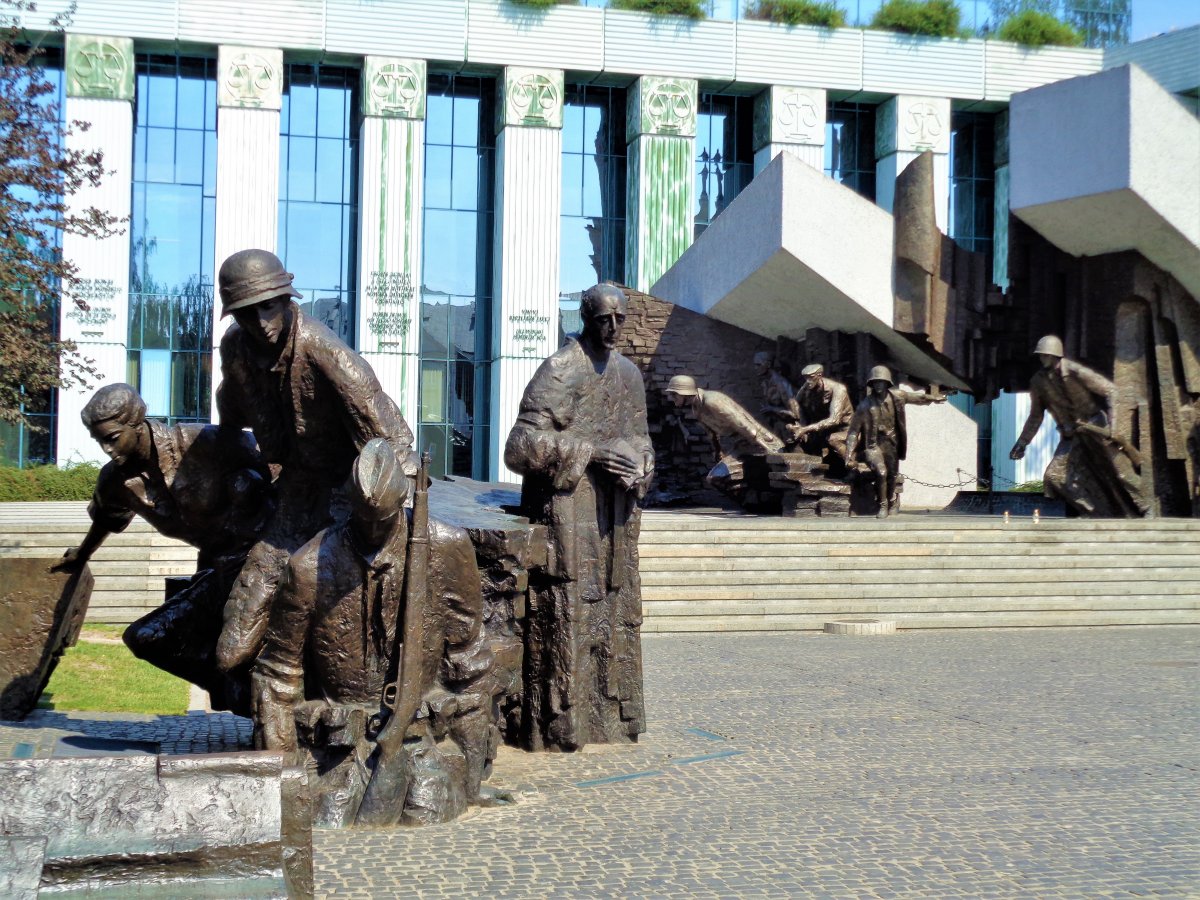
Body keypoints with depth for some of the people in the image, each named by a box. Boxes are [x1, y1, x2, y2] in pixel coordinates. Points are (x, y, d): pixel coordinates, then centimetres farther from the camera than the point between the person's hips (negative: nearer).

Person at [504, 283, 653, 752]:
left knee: (615, 610, 10)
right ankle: (560, 725, 0)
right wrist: (591, 453, -18)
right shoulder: (558, 371, -8)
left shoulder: (629, 373, 14)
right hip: (567, 513, -7)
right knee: (566, 612, -6)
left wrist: (637, 471, -1)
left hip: (615, 516, 7)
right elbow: (522, 445, -15)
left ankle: (611, 714, 19)